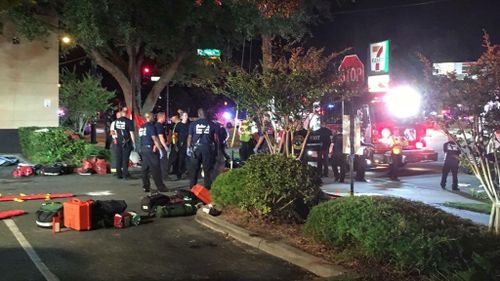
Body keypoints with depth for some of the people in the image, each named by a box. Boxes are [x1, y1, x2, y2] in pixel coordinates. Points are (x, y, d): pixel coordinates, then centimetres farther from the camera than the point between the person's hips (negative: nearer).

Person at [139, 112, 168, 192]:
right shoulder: (151, 126, -11)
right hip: (150, 149, -8)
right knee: (156, 169, -4)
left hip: (143, 149, 8)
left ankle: (146, 187, 10)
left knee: (145, 169, 9)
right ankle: (161, 187, -2)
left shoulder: (141, 127, 13)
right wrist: (160, 149, -16)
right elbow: (155, 138, -16)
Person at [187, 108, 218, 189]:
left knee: (194, 168, 8)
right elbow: (215, 138, 1)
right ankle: (207, 186, 6)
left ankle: (192, 186, 11)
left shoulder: (193, 124, 3)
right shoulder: (212, 124, 1)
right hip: (207, 148, -1)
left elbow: (190, 137, 1)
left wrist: (189, 147, 7)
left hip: (196, 147, 1)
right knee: (207, 168, 5)